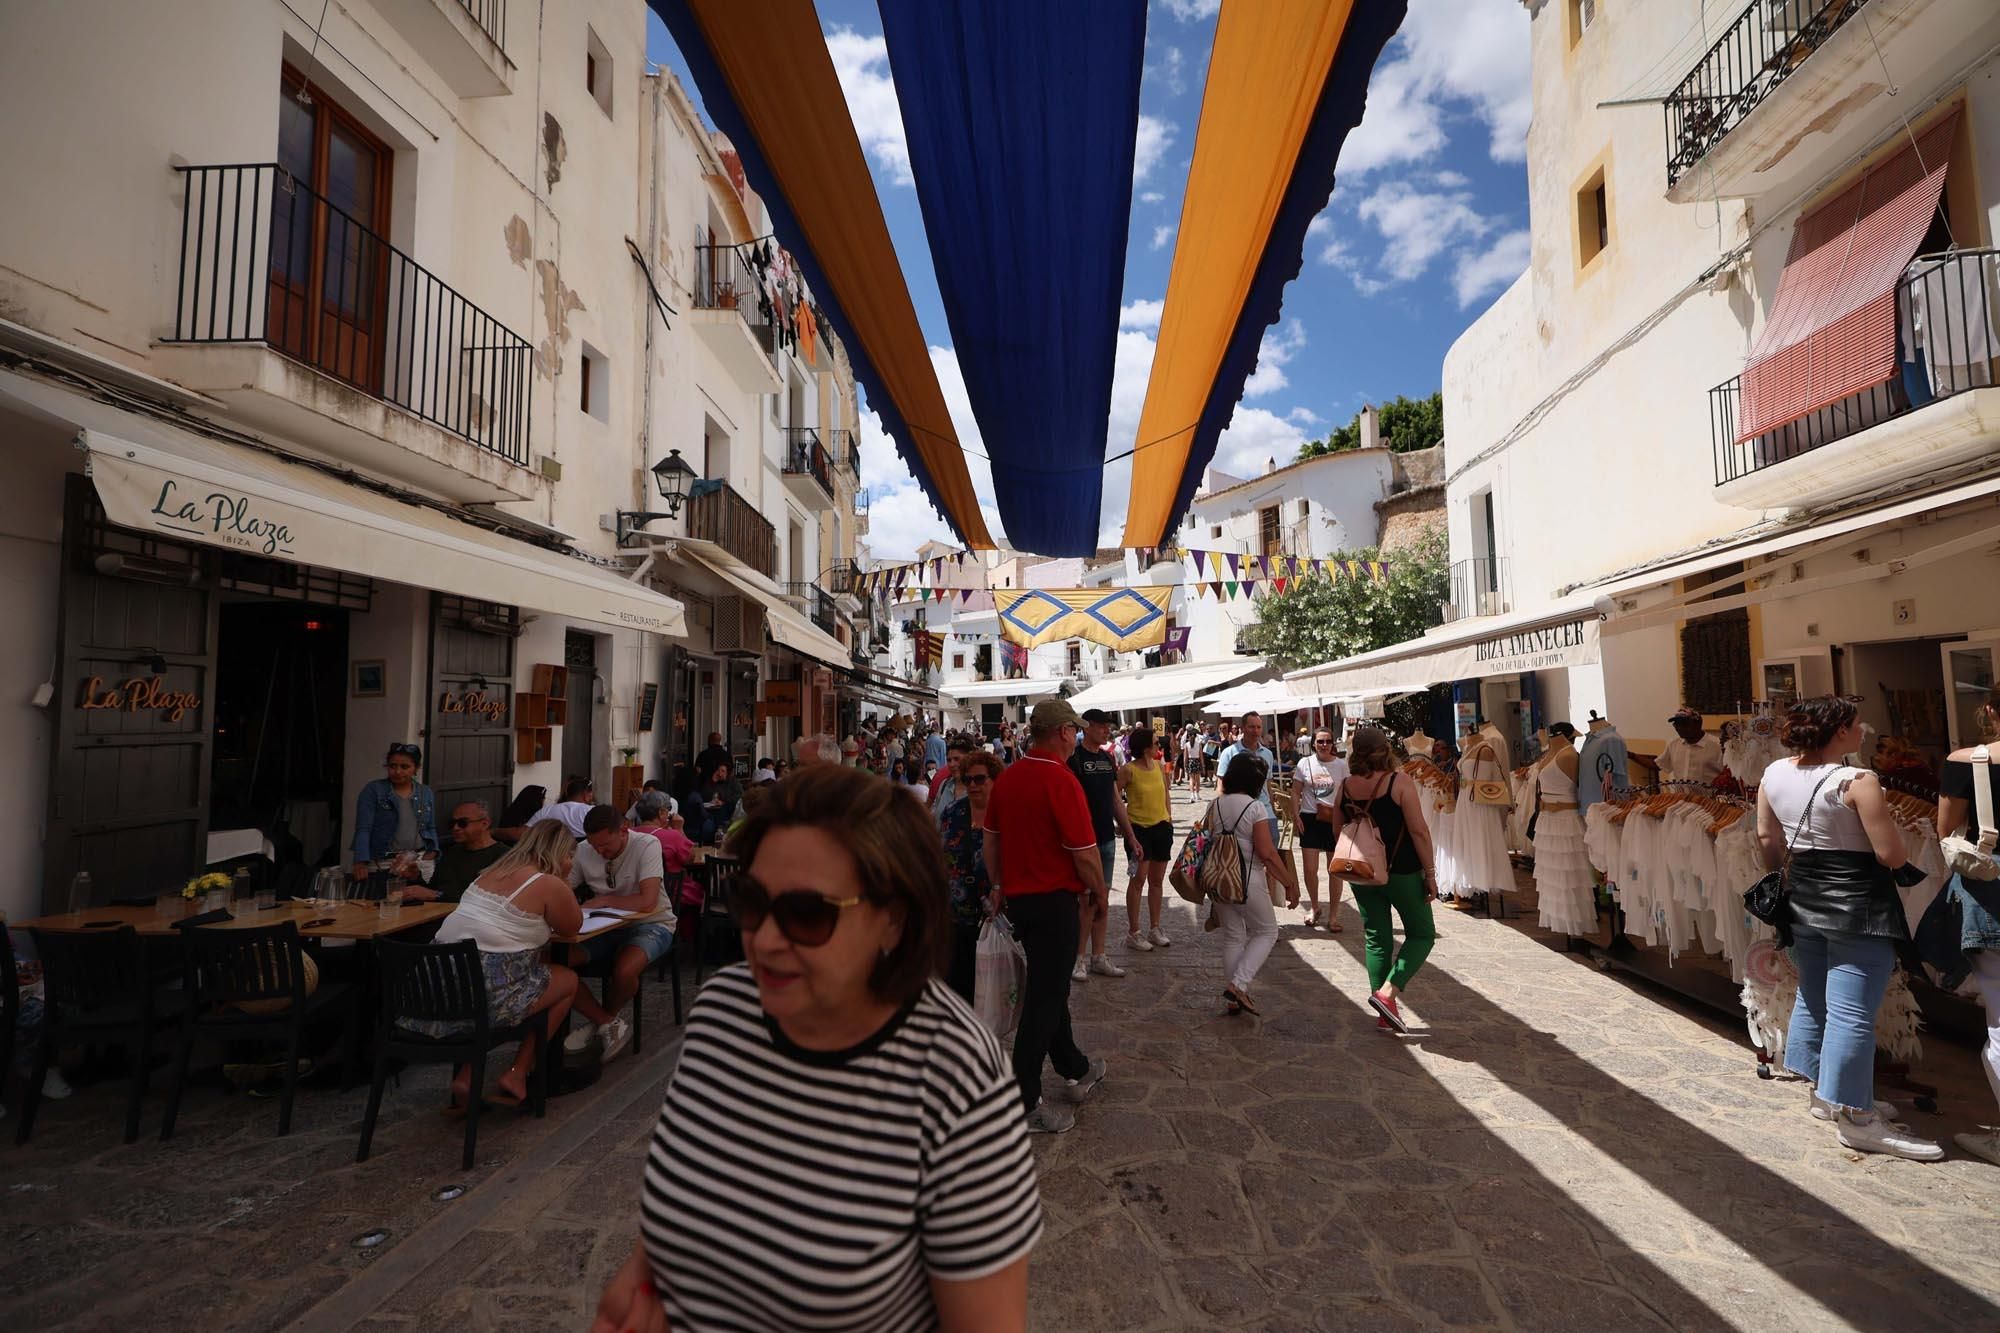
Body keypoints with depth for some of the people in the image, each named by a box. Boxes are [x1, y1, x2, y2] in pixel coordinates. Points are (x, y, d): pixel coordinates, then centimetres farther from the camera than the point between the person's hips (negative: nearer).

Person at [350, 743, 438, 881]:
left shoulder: (426, 794, 10)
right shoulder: (373, 790, -1)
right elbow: (363, 829, -7)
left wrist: (432, 852, 2)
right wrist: (361, 862, -18)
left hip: (418, 861, 3)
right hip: (381, 862, -3)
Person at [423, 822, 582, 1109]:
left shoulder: (494, 870, 17)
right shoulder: (549, 885, -7)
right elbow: (573, 927, 8)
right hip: (485, 992, -8)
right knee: (569, 980, 15)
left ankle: (465, 1077, 22)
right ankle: (517, 1074, 13)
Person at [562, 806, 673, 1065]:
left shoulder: (647, 845, -19)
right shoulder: (583, 850, -2)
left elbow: (648, 902, -28)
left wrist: (603, 900, -18)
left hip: (649, 925, -5)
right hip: (606, 926, 5)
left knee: (624, 972, -34)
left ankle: (596, 1019, 4)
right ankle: (609, 1023, -2)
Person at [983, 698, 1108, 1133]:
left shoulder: (1007, 778, 3)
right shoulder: (1061, 780, -21)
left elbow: (990, 842, 11)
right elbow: (1085, 854, -19)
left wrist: (1001, 888, 21)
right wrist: (1097, 891, -2)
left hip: (1017, 898, 8)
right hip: (1055, 901, -8)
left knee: (1050, 986, 21)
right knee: (1044, 996, 2)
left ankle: (1075, 1069, 39)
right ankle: (1026, 1104, 11)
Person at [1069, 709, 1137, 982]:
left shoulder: (1108, 758, 12)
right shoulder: (1074, 758, -11)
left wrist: (1131, 836, 16)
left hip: (1107, 839, 7)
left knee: (1102, 902, 12)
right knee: (1089, 901, -3)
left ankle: (1098, 957, 21)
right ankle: (1079, 958, 10)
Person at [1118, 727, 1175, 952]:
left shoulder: (1160, 767, 6)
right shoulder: (1128, 770, -12)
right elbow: (1114, 797, -10)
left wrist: (1169, 815, 13)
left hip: (1162, 826, 6)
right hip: (1139, 828, -6)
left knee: (1157, 880, 12)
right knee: (1139, 878, -5)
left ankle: (1156, 929, 24)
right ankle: (1133, 933, 5)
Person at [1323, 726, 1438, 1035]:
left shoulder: (1344, 788, -2)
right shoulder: (1399, 783, -13)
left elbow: (1337, 831, 6)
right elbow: (1419, 830, -15)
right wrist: (1430, 872, -7)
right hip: (1401, 871, -4)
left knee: (1376, 938, 13)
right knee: (1422, 934, 12)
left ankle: (1386, 1014, 17)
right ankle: (1387, 992, -4)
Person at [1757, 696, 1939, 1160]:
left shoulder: (1774, 774, 1)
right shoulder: (1857, 782, -19)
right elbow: (1892, 856, -17)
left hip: (1803, 900, 7)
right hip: (1857, 904, -7)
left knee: (1812, 999, 18)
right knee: (1852, 1013, -1)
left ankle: (1823, 1092, 32)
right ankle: (1854, 1118, 6)